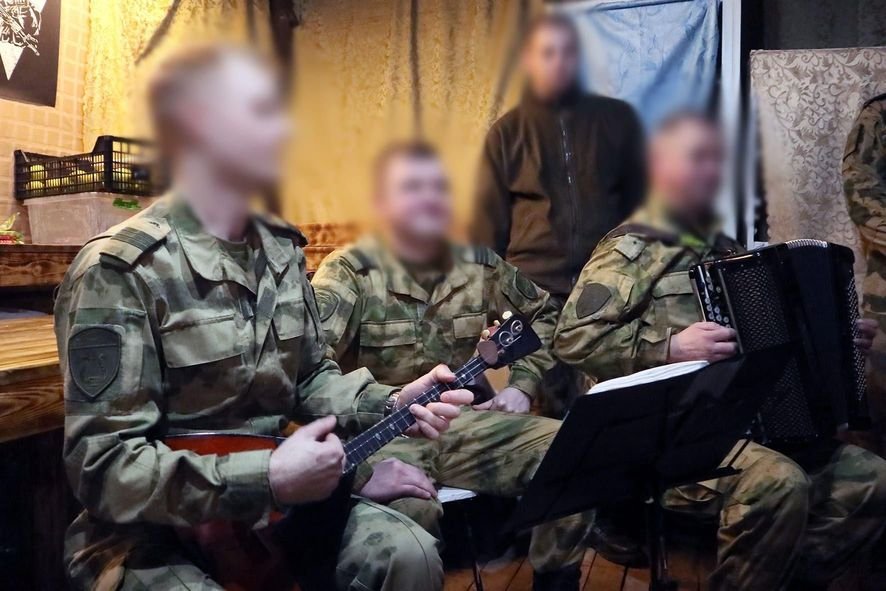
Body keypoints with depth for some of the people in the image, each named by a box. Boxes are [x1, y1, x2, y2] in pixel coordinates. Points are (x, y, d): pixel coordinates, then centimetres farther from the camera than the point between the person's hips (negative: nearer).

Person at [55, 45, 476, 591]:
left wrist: (392, 404, -5)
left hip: (275, 498, 7)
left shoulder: (282, 249, 6)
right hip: (156, 537, -6)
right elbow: (102, 468, -21)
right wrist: (268, 480, -26)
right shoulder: (120, 268, -19)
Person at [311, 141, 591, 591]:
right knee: (409, 510, -38)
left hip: (467, 426, 6)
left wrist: (521, 385, 11)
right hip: (384, 435, -5)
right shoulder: (349, 272, -10)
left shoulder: (480, 267, 7)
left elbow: (541, 315, 26)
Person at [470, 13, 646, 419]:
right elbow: (489, 223, 8)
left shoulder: (617, 119, 10)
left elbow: (640, 200, 15)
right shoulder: (508, 132, 8)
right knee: (550, 411, 2)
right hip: (533, 292, 0)